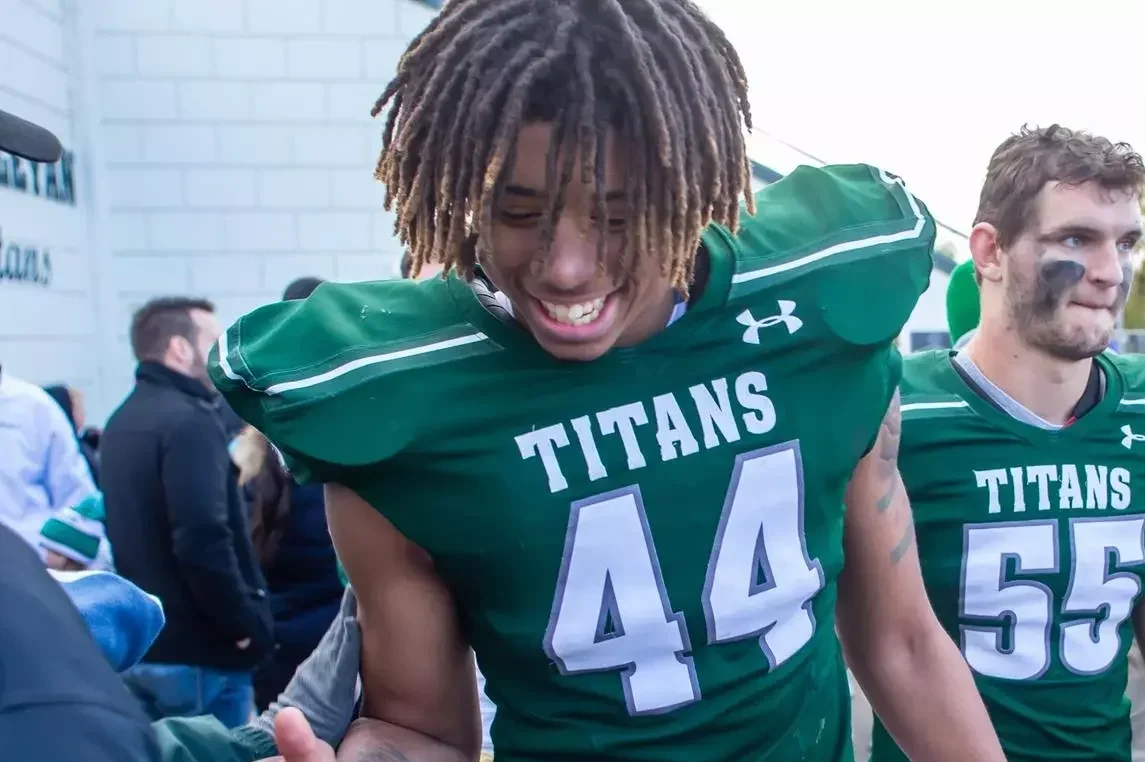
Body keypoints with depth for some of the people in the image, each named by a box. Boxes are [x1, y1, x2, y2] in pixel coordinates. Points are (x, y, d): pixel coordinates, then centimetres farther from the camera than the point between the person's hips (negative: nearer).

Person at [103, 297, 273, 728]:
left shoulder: (122, 422, 12)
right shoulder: (189, 420, -18)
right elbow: (204, 539, -26)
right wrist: (244, 624, -16)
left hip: (139, 643, 9)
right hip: (199, 652, -9)